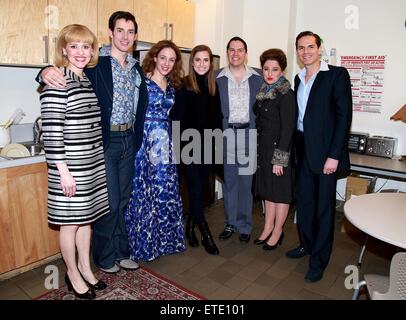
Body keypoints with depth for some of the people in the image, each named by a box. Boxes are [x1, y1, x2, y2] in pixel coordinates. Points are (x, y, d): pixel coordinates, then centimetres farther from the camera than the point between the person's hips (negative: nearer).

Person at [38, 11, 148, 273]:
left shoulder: (136, 68, 11)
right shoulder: (96, 62, -7)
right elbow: (63, 74, -15)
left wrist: (137, 139, 10)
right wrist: (46, 71, -37)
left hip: (128, 139, 6)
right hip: (104, 141, -6)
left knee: (123, 200, 14)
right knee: (109, 202, 0)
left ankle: (121, 252, 30)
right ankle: (104, 257, 22)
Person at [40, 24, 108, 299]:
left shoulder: (90, 81, 11)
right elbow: (51, 131, -16)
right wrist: (63, 171, -18)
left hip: (94, 164, 7)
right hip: (70, 168, -7)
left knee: (86, 217, 18)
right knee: (70, 222, 8)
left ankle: (85, 268, 36)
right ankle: (73, 275, 28)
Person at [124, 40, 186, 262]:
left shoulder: (172, 85, 13)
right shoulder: (142, 81, -6)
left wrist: (167, 139, 13)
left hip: (165, 143, 6)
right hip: (144, 141, -6)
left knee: (165, 191, 10)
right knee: (143, 192, 2)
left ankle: (164, 239, 27)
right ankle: (143, 243, 19)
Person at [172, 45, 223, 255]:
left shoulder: (213, 86, 9)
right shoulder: (183, 86, -6)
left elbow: (217, 118, 11)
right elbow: (178, 119, -9)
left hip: (207, 146, 5)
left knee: (200, 188, 11)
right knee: (196, 189, -1)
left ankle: (190, 227, 30)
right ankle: (206, 235, 11)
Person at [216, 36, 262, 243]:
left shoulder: (258, 78, 5)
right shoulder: (217, 78, 4)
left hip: (249, 133, 0)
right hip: (226, 133, 1)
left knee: (246, 181, 4)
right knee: (229, 180, 9)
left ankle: (244, 226, 20)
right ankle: (230, 223, 24)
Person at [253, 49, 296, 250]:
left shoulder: (286, 95, -14)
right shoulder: (263, 92, 9)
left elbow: (287, 128, -17)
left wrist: (279, 159, -19)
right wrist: (258, 149, 10)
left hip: (279, 148, -7)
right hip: (263, 148, 7)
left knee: (280, 192, 6)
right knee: (268, 189, 15)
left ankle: (277, 232, 21)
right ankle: (268, 228, 29)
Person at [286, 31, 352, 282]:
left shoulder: (337, 74, -5)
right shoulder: (298, 79, 13)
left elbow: (344, 116, -11)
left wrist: (334, 155, -16)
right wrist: (297, 146, 6)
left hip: (326, 151, -6)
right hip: (303, 149, 6)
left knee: (324, 206, 3)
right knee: (304, 201, 14)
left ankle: (319, 260, 17)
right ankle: (307, 244, 34)